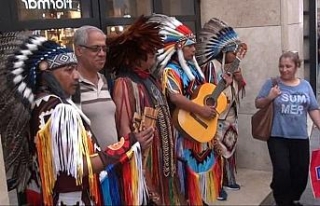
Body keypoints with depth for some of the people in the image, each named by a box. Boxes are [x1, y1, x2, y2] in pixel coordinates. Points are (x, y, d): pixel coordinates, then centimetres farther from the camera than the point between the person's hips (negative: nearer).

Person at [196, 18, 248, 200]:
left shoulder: (233, 66, 10)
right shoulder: (213, 65, -13)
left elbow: (239, 90, 11)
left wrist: (239, 78, -4)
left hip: (232, 114, 8)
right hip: (218, 116, -8)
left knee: (230, 147, 15)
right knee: (219, 149, -3)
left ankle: (228, 179, 29)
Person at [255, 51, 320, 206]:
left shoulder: (305, 85, 7)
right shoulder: (272, 83, -2)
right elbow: (258, 104, 0)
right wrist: (269, 98, -18)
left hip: (300, 137, 3)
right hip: (277, 136, -3)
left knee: (301, 172, 10)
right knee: (282, 171, -7)